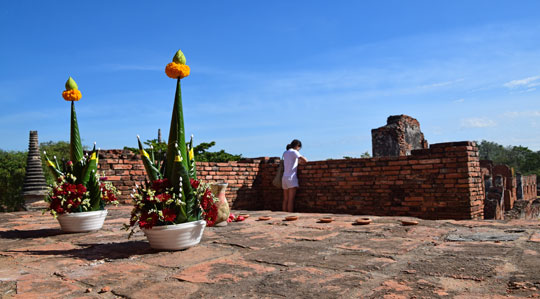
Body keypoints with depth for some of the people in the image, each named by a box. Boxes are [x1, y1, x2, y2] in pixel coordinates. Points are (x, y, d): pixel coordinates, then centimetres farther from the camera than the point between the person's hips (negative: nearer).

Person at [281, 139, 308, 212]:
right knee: (291, 200, -8)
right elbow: (305, 160, -11)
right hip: (291, 177, -7)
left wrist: (298, 161, 17)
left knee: (285, 200, 7)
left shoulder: (285, 153, 15)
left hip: (284, 178, 7)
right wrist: (301, 161, 10)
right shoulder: (294, 152, -6)